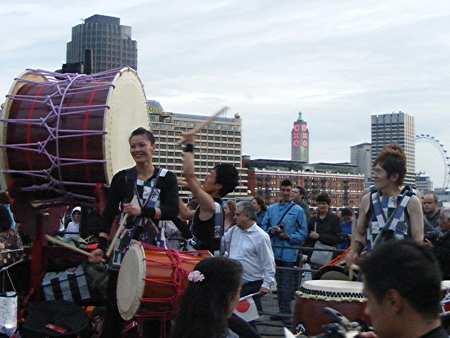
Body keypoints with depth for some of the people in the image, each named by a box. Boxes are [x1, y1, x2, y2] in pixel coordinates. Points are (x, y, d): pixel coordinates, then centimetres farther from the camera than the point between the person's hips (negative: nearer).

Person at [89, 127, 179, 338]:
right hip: (125, 246, 1)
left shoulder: (166, 178, 2)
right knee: (114, 306, 1)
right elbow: (109, 213, -1)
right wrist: (101, 246, -13)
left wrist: (142, 211, -26)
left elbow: (173, 211, -11)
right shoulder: (121, 178, 6)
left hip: (155, 247, -1)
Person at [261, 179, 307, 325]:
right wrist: (270, 231, -7)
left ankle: (286, 312, 5)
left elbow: (303, 232, -3)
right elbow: (264, 226, 13)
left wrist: (289, 237, -16)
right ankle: (282, 311, 22)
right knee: (279, 282, 13)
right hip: (274, 251, 4)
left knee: (287, 284, -3)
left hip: (289, 252, -4)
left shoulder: (298, 210, -2)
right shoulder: (272, 209, 10)